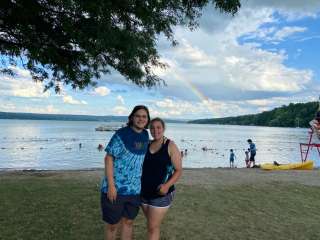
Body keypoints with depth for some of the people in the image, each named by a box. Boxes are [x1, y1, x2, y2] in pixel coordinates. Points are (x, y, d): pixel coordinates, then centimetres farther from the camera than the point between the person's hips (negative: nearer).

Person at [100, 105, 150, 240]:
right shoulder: (121, 134, -16)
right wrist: (111, 185, -19)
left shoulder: (145, 135, 3)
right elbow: (108, 158, -16)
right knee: (113, 224, 11)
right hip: (115, 188, -5)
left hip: (134, 189, 5)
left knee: (128, 222, 19)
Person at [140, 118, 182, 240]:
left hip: (161, 193, -5)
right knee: (151, 225, 17)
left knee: (153, 227, 0)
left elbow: (178, 170, -8)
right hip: (144, 192, 5)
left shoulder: (171, 146, -9)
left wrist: (167, 185, -23)